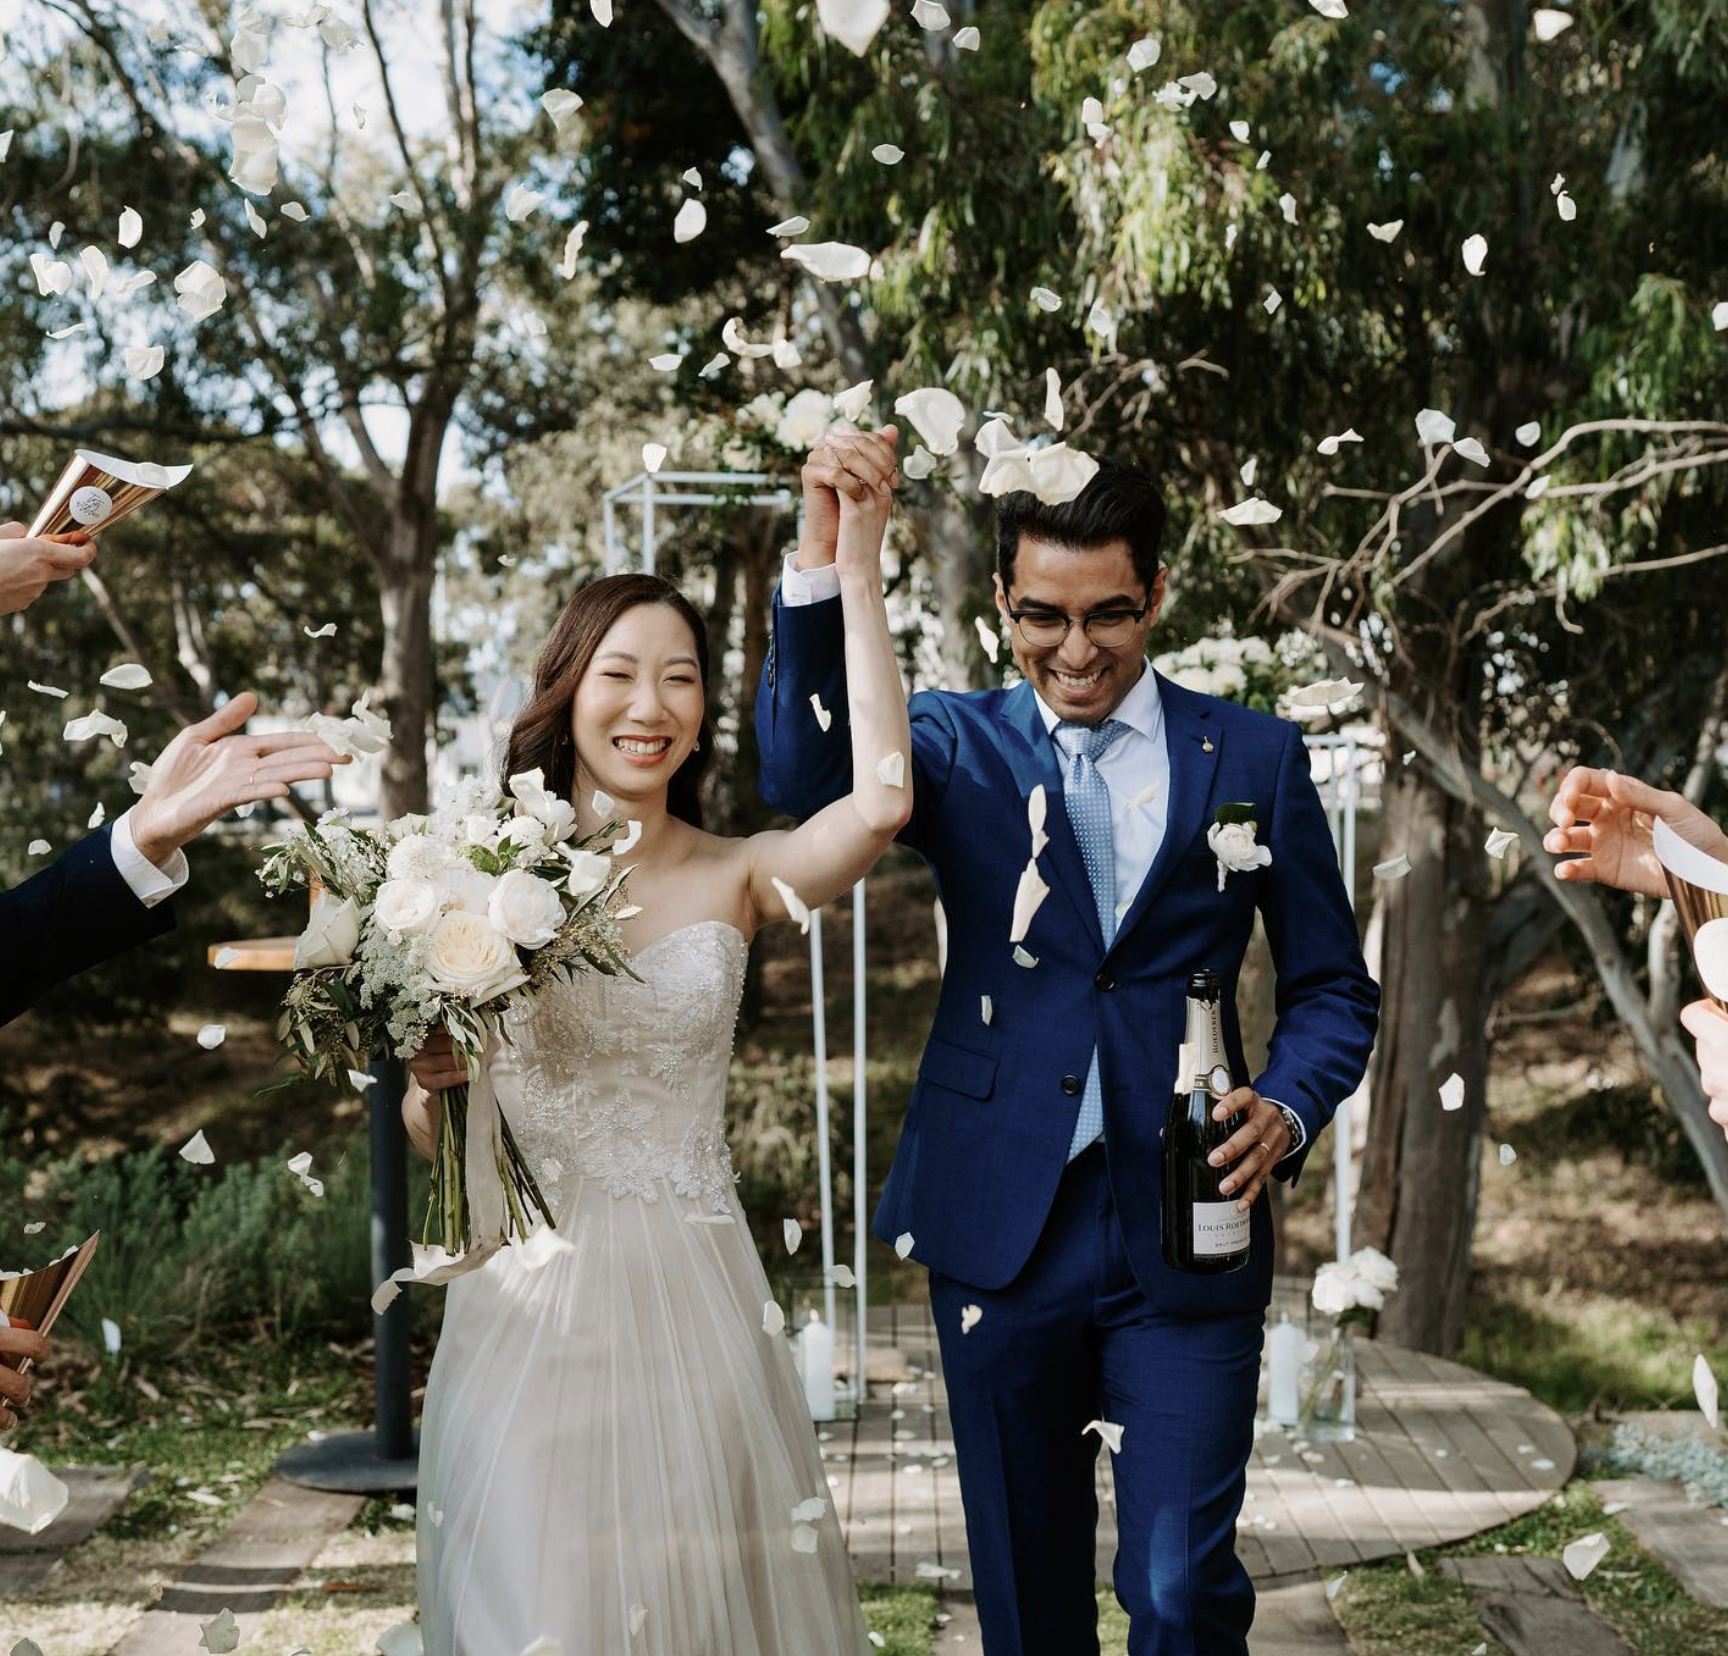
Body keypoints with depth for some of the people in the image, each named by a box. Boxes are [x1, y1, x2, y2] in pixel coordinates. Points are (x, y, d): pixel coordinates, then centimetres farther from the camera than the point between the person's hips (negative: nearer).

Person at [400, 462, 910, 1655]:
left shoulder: (735, 879, 2)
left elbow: (881, 803, -19)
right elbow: (430, 1138, 6)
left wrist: (857, 574, -16)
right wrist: (432, 1085, -17)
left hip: (690, 1299, 1)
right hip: (528, 1299, 0)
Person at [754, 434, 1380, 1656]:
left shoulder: (1255, 757, 4)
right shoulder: (958, 745, 3)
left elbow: (1333, 986, 8)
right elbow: (809, 775, -18)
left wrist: (1288, 1109, -12)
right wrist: (823, 555, -29)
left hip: (1187, 1234, -1)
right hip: (1002, 1231, 1)